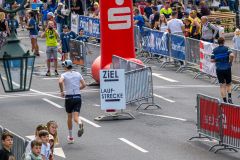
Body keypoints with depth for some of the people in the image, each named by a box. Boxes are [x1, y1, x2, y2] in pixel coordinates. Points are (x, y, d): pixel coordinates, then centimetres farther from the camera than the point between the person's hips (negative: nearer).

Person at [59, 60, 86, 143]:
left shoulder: (64, 75, -2)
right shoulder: (78, 74, 8)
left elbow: (60, 82, -22)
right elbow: (84, 85, 6)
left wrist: (62, 91, -9)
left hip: (69, 97, -2)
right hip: (78, 97, 2)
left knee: (69, 117, 15)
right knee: (76, 117, -3)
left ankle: (70, 137, 22)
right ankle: (80, 124, -40)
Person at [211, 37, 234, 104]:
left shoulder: (215, 50, 2)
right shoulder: (226, 48, -6)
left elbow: (212, 60, -1)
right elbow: (231, 55, -23)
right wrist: (230, 62, -7)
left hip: (219, 69, 1)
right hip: (227, 68, -1)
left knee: (222, 86, 5)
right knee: (228, 84, 14)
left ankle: (225, 100, -1)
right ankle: (229, 97, -7)